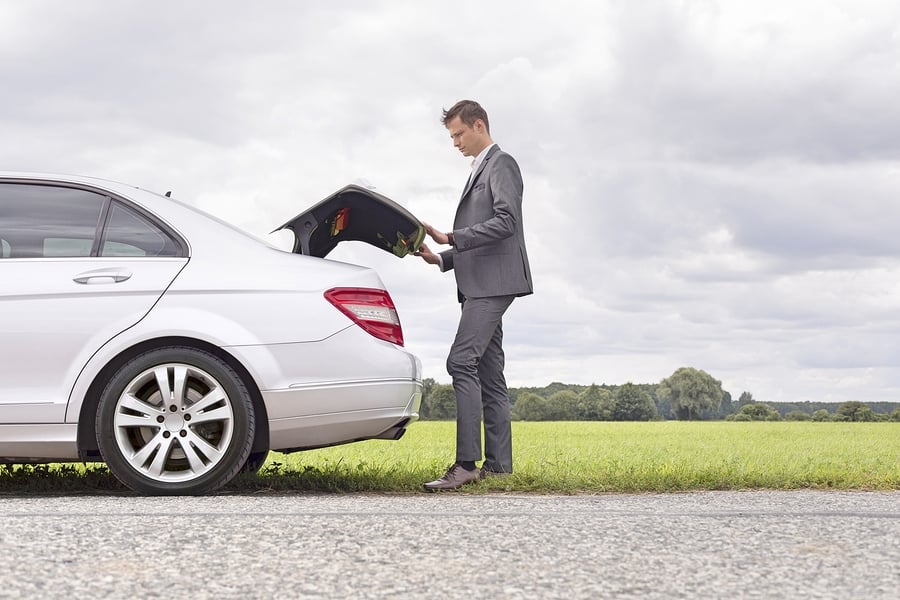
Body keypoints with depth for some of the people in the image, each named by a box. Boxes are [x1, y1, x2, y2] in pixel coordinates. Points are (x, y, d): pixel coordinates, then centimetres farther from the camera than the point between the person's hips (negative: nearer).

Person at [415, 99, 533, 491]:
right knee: (488, 374, 7)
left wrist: (451, 237, -17)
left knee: (462, 362, -19)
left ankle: (467, 463, -23)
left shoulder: (501, 165, -4)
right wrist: (440, 257, 12)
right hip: (481, 285, 11)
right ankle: (498, 465, 8)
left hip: (494, 282, -11)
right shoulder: (479, 170, 25)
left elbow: (505, 222, -18)